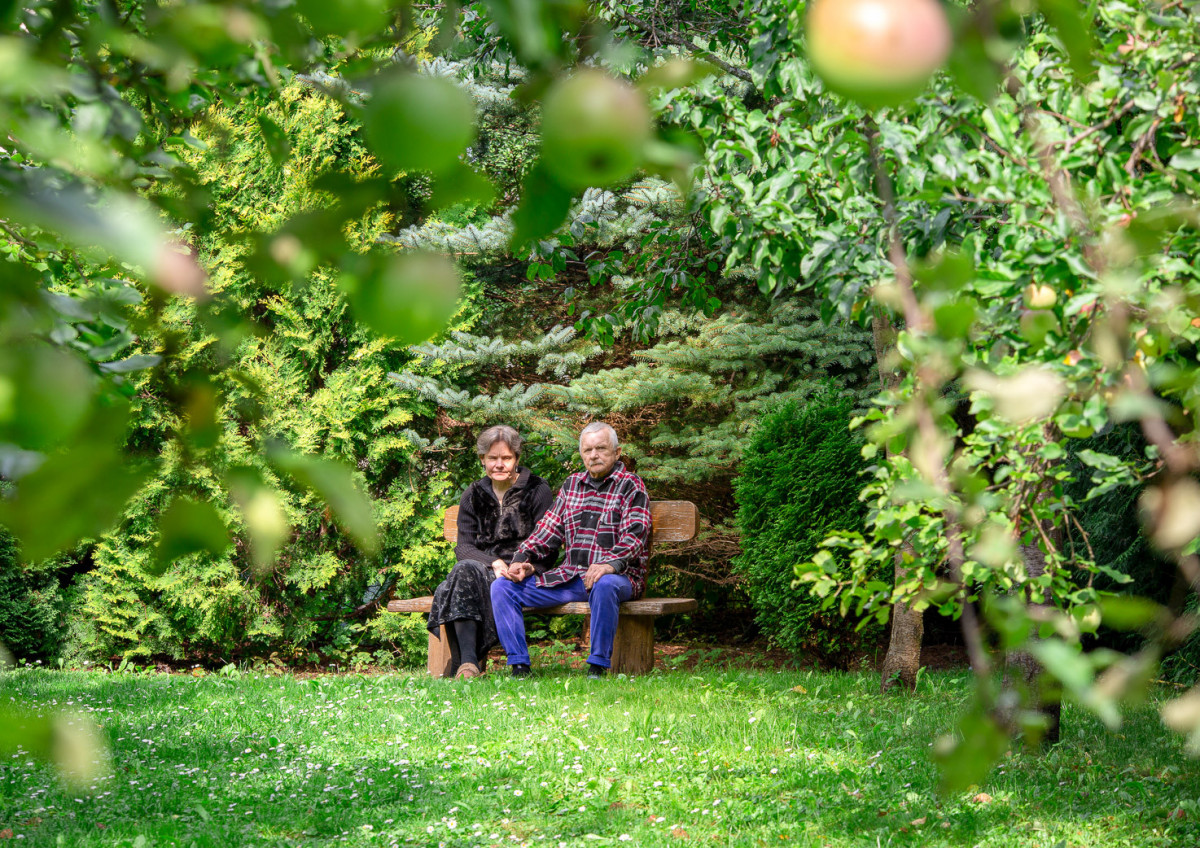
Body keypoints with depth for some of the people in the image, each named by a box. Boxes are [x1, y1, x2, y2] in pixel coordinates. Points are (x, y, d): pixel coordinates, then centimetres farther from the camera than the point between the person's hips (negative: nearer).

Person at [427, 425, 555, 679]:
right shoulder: (474, 496, 16)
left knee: (467, 572, -33)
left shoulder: (537, 491, 6)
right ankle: (467, 660, -45)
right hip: (483, 568, 3)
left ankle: (464, 662, -42)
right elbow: (463, 546, 5)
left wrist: (528, 568, -21)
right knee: (465, 570, -33)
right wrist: (494, 563, -15)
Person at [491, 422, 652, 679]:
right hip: (568, 577, 6)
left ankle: (598, 667, -32)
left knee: (604, 585, -43)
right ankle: (519, 666, -12)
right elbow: (548, 529, 19)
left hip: (620, 577, -6)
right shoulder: (572, 484, 19)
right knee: (502, 587, -7)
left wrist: (610, 564, -32)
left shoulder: (630, 486, 1)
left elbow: (635, 535, -13)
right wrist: (523, 559, 1)